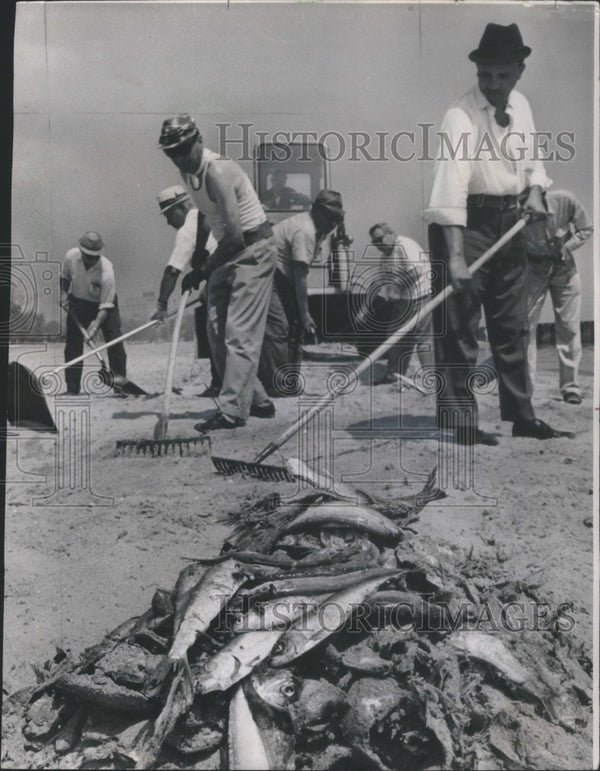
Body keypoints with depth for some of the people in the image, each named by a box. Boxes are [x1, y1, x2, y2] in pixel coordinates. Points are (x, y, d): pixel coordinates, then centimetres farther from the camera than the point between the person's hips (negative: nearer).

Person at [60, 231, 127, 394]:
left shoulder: (106, 270, -32)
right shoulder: (71, 257, -21)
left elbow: (106, 306, -30)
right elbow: (65, 276, 4)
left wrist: (96, 325, -39)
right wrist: (63, 293, -10)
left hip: (103, 303, -3)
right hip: (78, 302, 3)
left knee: (114, 340, -14)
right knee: (73, 344, 0)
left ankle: (120, 378, 0)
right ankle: (72, 387, 9)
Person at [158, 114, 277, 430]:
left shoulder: (218, 171, -23)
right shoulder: (189, 171, 6)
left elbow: (234, 236, -27)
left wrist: (201, 271, -18)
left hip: (252, 252, -10)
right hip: (227, 253, 10)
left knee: (239, 333, -12)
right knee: (217, 330, 6)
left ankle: (232, 410, -8)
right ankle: (256, 401, 15)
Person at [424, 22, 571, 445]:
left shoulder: (521, 106, 7)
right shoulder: (461, 116, -17)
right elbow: (451, 186, -27)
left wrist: (535, 191, -1)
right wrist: (455, 256, -35)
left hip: (510, 224, 7)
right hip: (468, 224, -7)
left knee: (513, 326, 13)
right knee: (460, 327, -6)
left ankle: (521, 415, 24)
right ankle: (461, 421, 3)